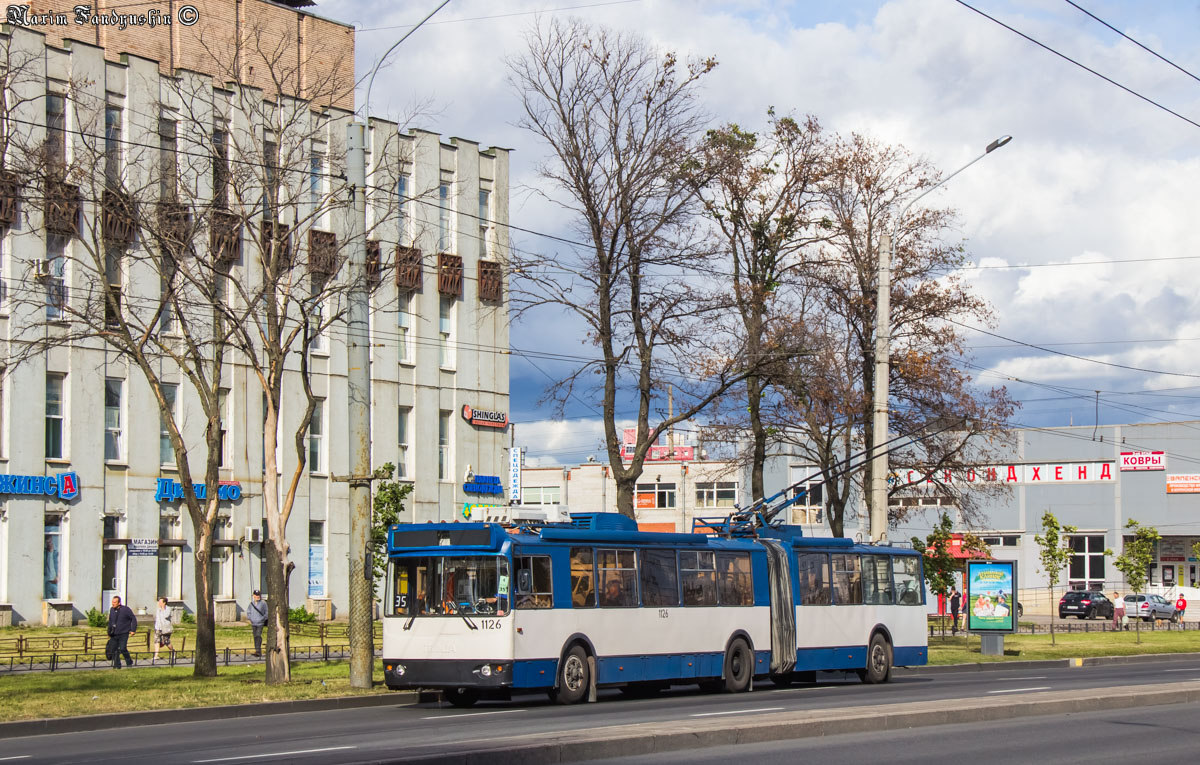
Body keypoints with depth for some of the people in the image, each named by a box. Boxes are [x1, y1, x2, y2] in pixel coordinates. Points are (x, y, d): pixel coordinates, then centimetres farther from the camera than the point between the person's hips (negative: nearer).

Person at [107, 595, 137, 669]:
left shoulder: (126, 609, -6)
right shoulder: (112, 610, 9)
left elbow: (133, 619, 1)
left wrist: (133, 630, -4)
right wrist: (109, 632, 19)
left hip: (123, 634, -5)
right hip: (114, 635, 5)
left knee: (122, 649, -15)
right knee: (113, 650, 1)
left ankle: (129, 663, 5)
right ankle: (117, 665, 12)